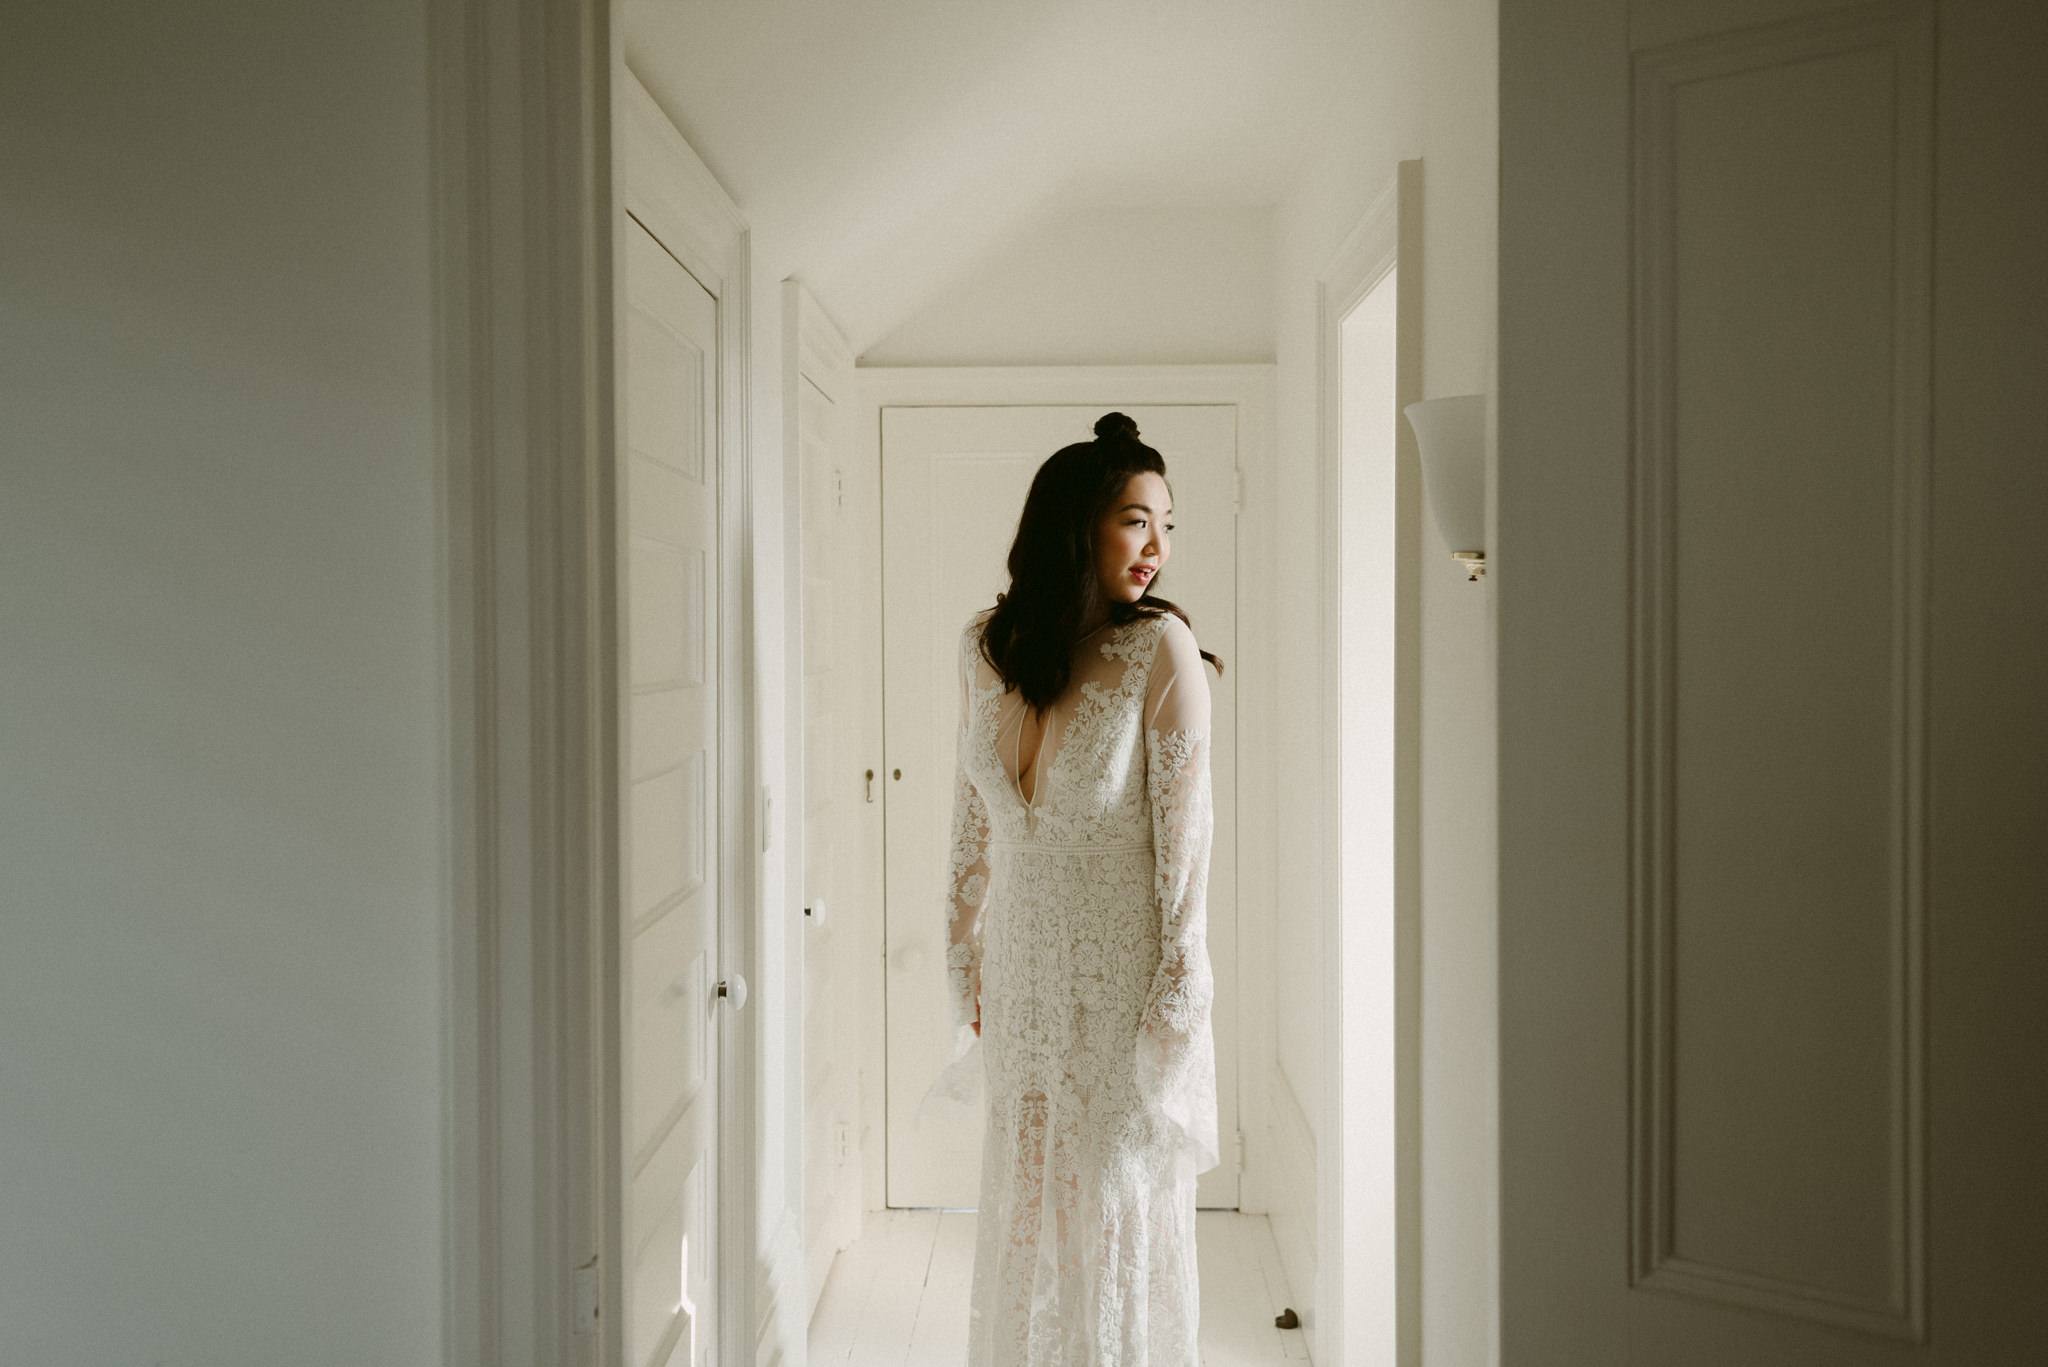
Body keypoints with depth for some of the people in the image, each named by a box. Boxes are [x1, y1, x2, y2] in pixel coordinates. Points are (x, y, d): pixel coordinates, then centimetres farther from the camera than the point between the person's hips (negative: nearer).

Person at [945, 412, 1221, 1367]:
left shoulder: (1160, 648, -14)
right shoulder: (985, 646, -1)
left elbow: (1183, 828, -13)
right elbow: (972, 818, 7)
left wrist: (1176, 995, -13)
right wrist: (965, 961, 9)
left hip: (1125, 979, -4)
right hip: (1025, 973, 4)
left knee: (1124, 1206, 9)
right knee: (1023, 1199, 18)